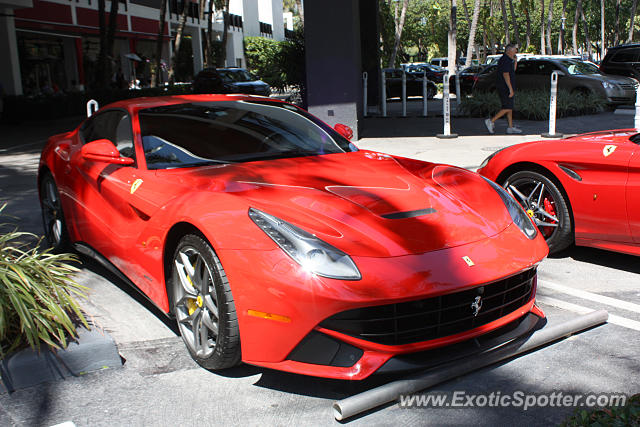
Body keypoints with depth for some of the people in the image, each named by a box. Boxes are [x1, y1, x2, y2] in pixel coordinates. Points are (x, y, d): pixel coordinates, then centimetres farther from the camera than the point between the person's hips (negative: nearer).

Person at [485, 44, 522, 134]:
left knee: (510, 108, 9)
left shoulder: (508, 60, 17)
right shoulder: (505, 60, -15)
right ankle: (491, 121, -6)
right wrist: (511, 89, -26)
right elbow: (505, 74, -23)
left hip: (507, 89, 10)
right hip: (504, 88, -10)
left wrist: (515, 62, 15)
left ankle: (511, 127, 11)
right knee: (507, 108, -10)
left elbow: (512, 72, 30)